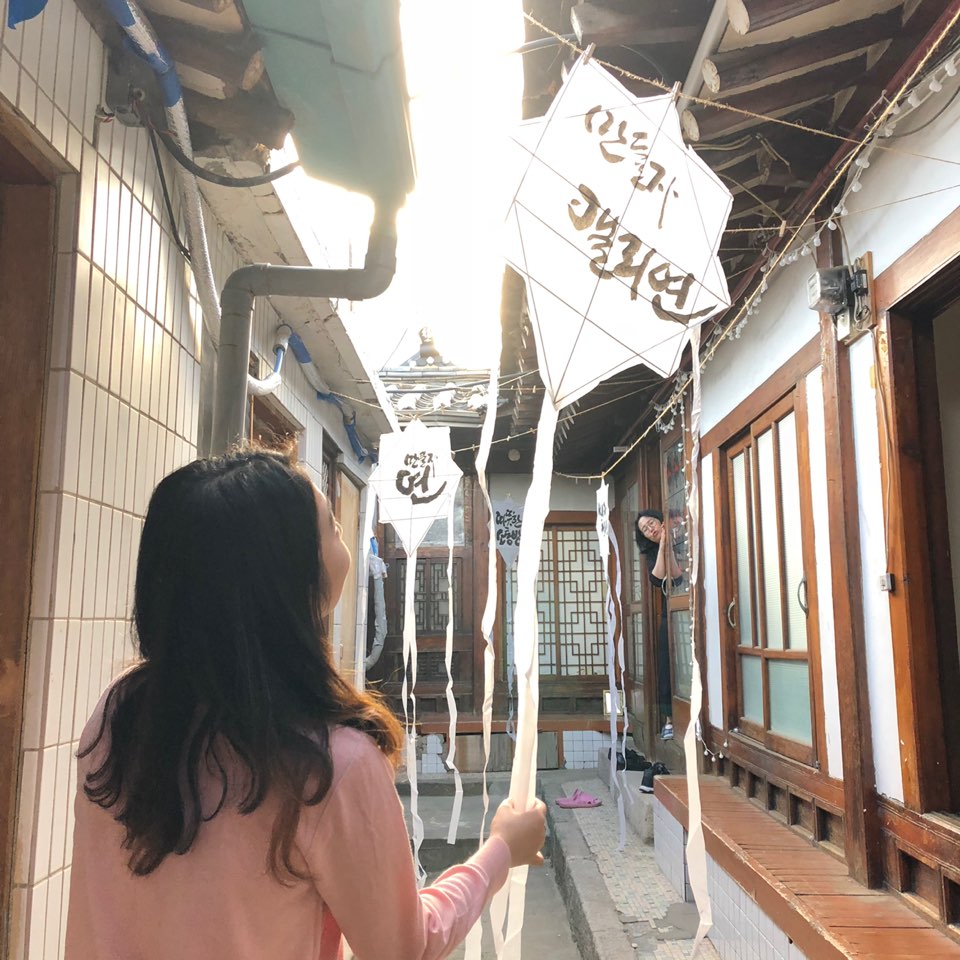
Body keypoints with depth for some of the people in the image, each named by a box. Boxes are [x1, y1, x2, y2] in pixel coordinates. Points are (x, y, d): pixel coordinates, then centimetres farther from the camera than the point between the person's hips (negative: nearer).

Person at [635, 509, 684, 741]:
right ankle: (669, 719, 5)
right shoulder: (653, 553, 12)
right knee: (667, 666, 0)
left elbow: (678, 576, -13)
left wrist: (668, 545, -15)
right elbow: (658, 579, -8)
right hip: (668, 616, 3)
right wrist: (662, 545, -9)